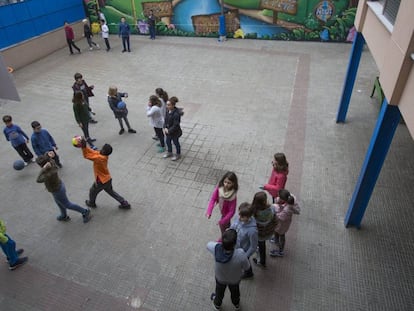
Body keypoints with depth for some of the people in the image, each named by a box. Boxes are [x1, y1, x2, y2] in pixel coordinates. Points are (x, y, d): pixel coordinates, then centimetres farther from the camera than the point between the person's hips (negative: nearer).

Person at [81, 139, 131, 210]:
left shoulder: (100, 158, -32)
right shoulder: (103, 155, -6)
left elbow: (86, 156, -29)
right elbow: (92, 152, -2)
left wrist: (84, 147, -29)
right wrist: (85, 147, -12)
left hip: (102, 181, -8)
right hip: (107, 179, 8)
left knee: (92, 191, 22)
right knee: (110, 191, 25)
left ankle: (91, 203, 50)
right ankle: (125, 204, 25)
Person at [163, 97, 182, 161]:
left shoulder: (176, 114, -32)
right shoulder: (168, 111, -8)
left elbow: (175, 125, -27)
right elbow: (165, 119, 3)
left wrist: (169, 131, -19)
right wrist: (165, 128, -8)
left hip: (175, 132, -7)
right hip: (168, 131, 7)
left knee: (176, 143, 15)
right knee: (168, 141, 25)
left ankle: (178, 155, 40)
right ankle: (169, 153, 50)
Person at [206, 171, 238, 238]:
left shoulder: (233, 196, -38)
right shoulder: (219, 187, -28)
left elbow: (231, 211, -30)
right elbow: (213, 199, -23)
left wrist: (222, 221, -28)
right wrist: (209, 212, -32)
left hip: (227, 213, -5)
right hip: (222, 210, 5)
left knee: (223, 224, 17)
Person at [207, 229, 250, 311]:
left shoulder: (216, 248, -41)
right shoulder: (240, 254, -45)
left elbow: (208, 245, -16)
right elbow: (247, 267, -22)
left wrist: (223, 242, -13)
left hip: (220, 277, 1)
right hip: (235, 279, 0)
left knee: (219, 291, 34)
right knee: (235, 291, 35)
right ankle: (236, 304, 66)